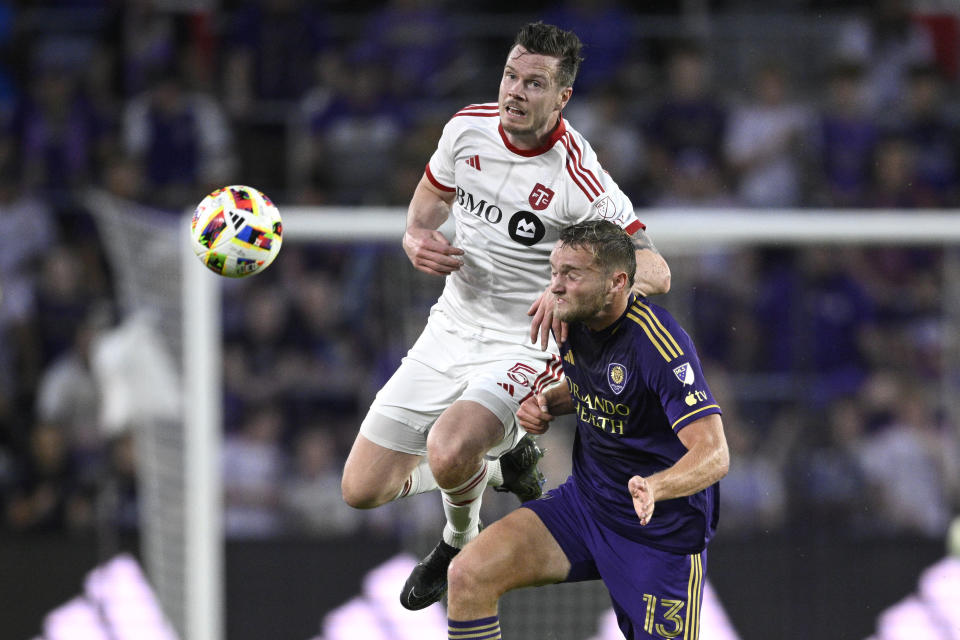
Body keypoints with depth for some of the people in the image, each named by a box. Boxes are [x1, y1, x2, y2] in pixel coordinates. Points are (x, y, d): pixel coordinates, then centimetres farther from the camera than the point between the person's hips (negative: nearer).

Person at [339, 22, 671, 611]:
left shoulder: (578, 179, -22)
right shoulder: (468, 129, -4)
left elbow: (656, 273, -23)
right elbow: (429, 204, 16)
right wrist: (418, 241, -8)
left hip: (524, 347, -6)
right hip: (452, 327, 6)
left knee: (449, 450, -35)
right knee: (362, 490, 3)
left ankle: (460, 543, 3)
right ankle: (501, 466, 31)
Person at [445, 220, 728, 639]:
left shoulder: (660, 345, -26)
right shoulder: (573, 320, -2)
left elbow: (714, 455, -32)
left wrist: (653, 488, -51)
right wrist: (547, 403, 0)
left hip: (663, 527, -6)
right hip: (585, 501, 6)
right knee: (469, 575, -12)